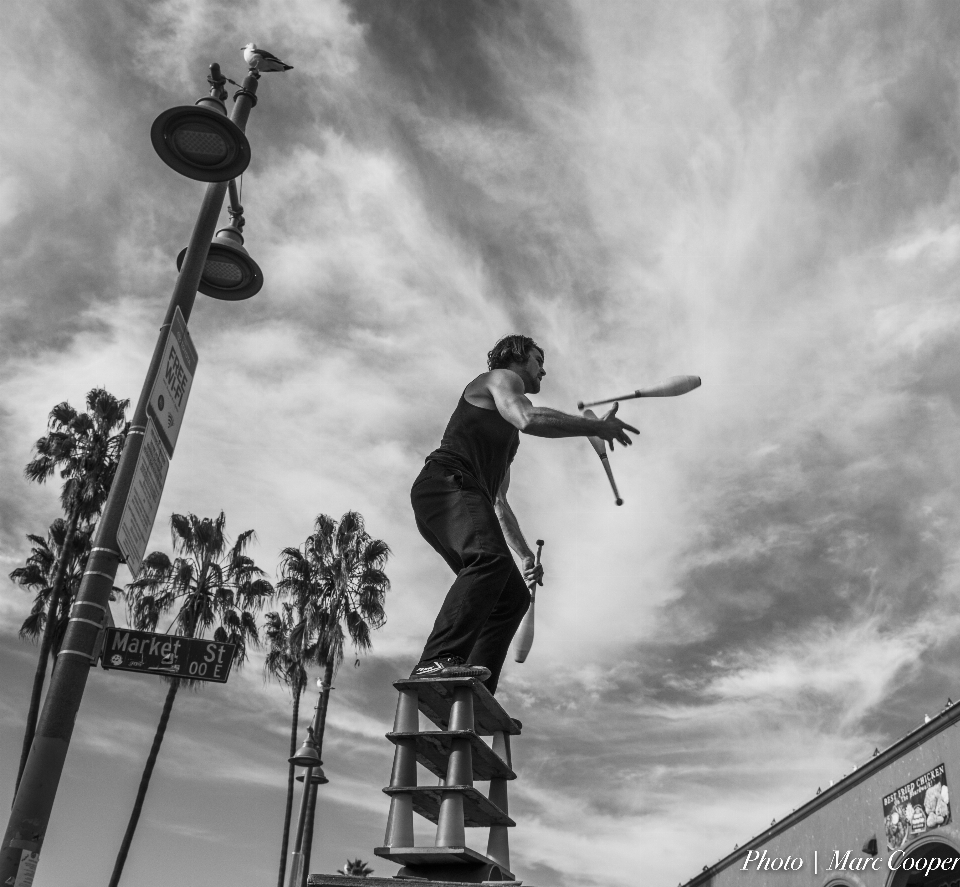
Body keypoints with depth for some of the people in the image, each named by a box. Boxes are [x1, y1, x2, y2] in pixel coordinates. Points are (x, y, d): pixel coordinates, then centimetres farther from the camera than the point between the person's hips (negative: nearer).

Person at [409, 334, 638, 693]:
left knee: (512, 596, -1)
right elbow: (528, 418, -13)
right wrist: (597, 427, -7)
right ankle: (438, 661, -46)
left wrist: (527, 555, 34)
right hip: (445, 484, -9)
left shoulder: (507, 437, 37)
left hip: (465, 499, 9)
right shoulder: (501, 378, 11)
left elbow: (499, 502, 38)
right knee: (490, 559, -34)